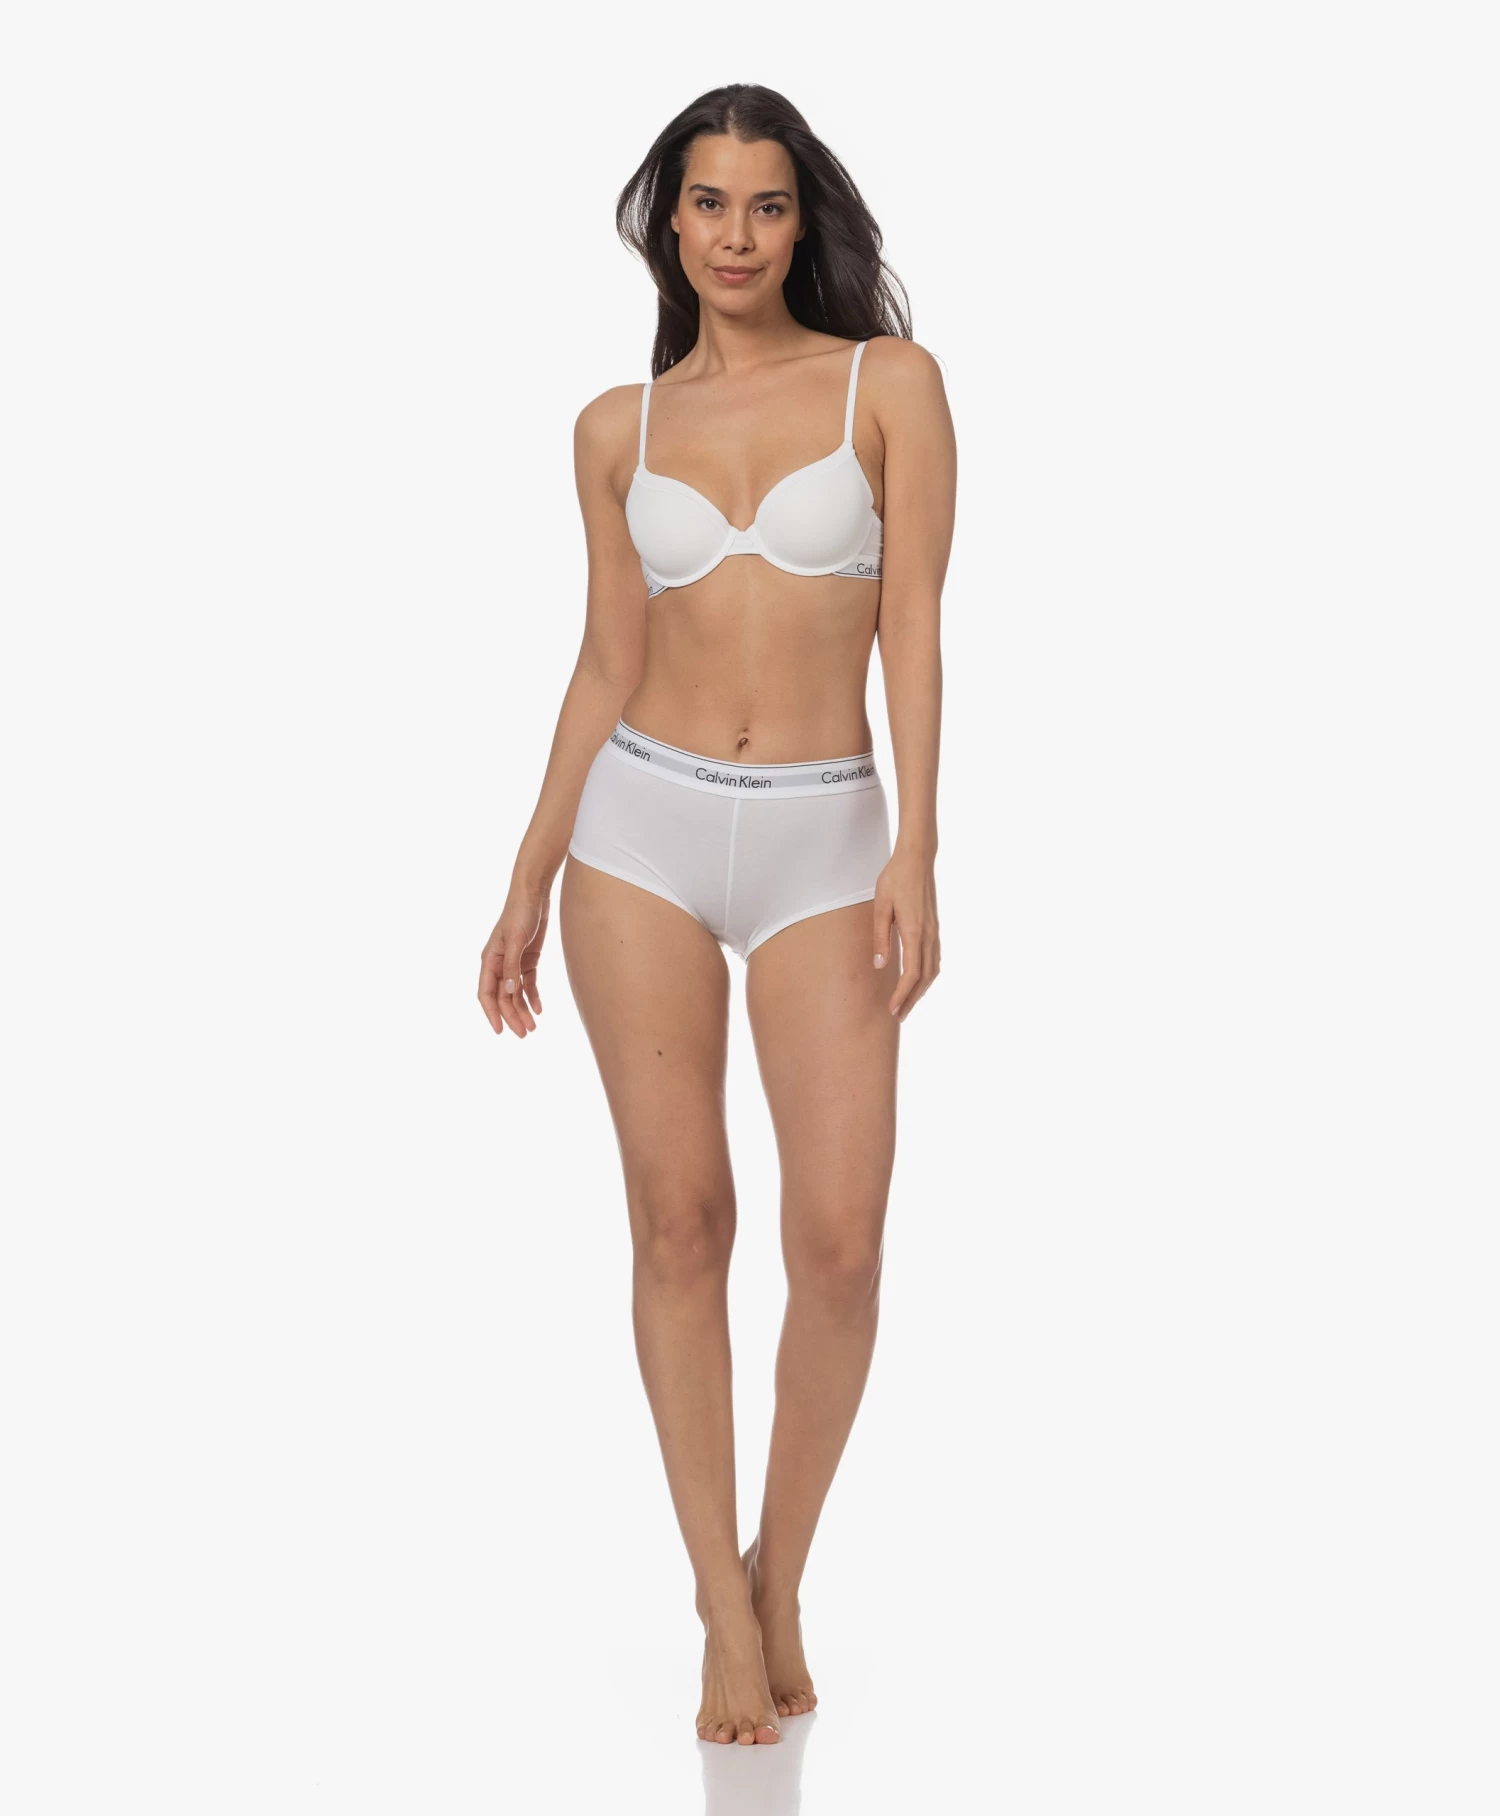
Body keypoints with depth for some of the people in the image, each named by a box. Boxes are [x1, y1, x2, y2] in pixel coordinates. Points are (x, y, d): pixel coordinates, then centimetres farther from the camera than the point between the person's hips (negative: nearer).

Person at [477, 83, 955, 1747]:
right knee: (679, 1221, 0)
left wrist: (915, 854, -12)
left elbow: (914, 629, -3)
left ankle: (781, 1580, 14)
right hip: (644, 826, 2)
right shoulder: (619, 428, 9)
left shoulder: (891, 385, 2)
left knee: (840, 1240, -8)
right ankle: (723, 1606, 11)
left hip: (821, 838, -1)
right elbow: (605, 669, 11)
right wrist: (527, 886, 9)